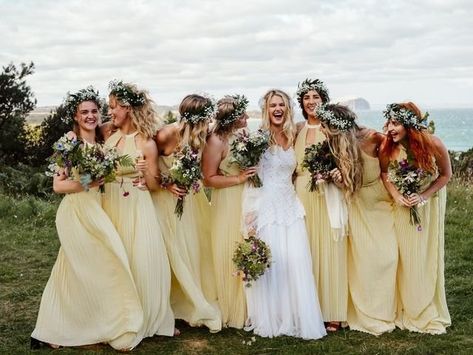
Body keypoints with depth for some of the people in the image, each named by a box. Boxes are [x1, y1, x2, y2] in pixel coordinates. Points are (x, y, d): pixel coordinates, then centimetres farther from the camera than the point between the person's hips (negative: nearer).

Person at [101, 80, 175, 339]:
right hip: (110, 206, 5)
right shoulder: (108, 134, 3)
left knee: (141, 263, 0)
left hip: (136, 209, -5)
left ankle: (146, 318, 17)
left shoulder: (146, 144, -10)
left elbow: (154, 186, -6)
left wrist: (146, 172, -24)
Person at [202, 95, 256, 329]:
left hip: (248, 202, 6)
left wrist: (254, 172, 3)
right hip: (228, 206, -6)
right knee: (231, 258, 4)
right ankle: (230, 312, 20)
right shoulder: (216, 141, -13)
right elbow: (208, 178, -13)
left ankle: (246, 308, 25)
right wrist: (238, 179, -18)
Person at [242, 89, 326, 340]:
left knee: (296, 264, 3)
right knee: (269, 266, 0)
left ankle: (297, 318, 13)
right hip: (267, 209, -5)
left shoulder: (291, 138, 11)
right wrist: (251, 215, -14)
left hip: (291, 208, 5)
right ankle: (271, 320, 13)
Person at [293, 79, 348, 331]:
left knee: (328, 250, -1)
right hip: (302, 194, 3)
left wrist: (338, 171, -21)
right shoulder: (297, 129, 10)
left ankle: (332, 312, 7)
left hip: (327, 195, -3)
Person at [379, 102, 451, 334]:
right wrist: (397, 196, -13)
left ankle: (430, 314, 19)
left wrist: (423, 196, -19)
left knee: (428, 256, 5)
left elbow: (446, 175, -9)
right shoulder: (388, 147, -19)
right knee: (404, 257, 5)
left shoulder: (433, 145, -25)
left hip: (430, 203, -1)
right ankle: (407, 311, 18)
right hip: (403, 205, 1)